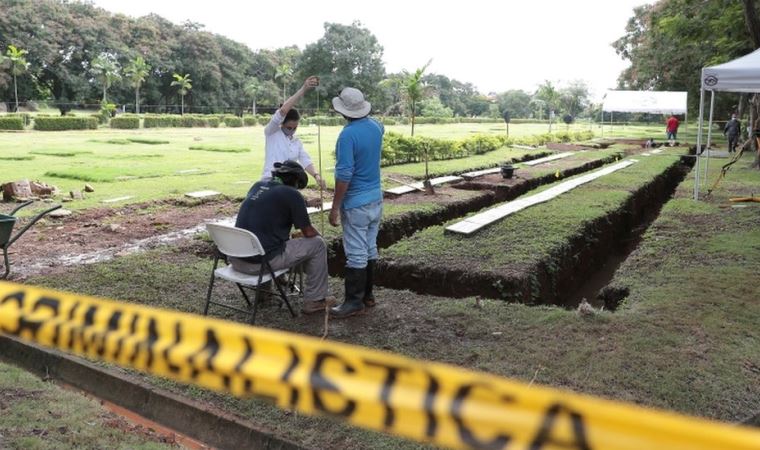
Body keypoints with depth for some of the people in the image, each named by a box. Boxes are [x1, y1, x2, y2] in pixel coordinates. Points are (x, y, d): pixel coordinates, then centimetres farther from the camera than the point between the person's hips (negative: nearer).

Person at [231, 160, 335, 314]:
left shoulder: (258, 185, 13)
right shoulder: (292, 194, -6)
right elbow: (308, 233, 1)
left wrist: (289, 235, 36)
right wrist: (319, 235, 24)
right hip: (261, 263, -7)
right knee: (317, 244, 8)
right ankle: (315, 300, 17)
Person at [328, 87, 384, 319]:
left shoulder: (348, 135, -20)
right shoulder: (376, 126, 3)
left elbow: (344, 175, -22)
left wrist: (335, 207, -16)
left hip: (356, 203, -8)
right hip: (376, 198, 8)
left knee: (356, 254, -2)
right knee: (370, 249, 14)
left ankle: (354, 301, 5)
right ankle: (367, 294, 24)